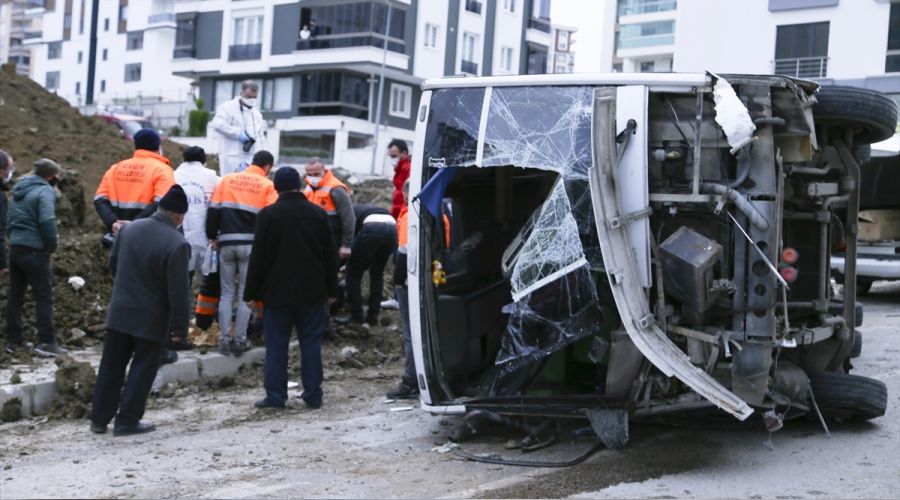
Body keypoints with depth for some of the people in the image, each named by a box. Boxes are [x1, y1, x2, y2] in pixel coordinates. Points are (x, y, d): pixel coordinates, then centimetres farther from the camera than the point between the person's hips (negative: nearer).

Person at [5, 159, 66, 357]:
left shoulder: (20, 190, 15)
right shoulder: (44, 191, -11)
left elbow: (9, 219, 17)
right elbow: (47, 221, -22)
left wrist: (13, 238, 15)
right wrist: (52, 245, -10)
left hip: (15, 248, 8)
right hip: (34, 250, -8)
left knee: (15, 295, 12)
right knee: (44, 296, -4)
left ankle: (13, 339, 17)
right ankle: (46, 342, -6)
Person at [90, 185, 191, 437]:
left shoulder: (129, 228, -1)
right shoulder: (177, 244, -21)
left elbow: (113, 263, 14)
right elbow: (178, 291, -20)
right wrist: (180, 326, -10)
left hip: (119, 311, 6)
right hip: (151, 318, -5)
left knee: (111, 366, 14)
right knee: (142, 368, 8)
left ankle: (99, 418, 21)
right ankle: (127, 421, 10)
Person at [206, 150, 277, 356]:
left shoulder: (227, 179, 9)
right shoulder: (267, 186, 1)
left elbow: (213, 210, 6)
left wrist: (212, 236, 14)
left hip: (227, 243, 2)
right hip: (251, 244, -2)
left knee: (227, 293, 10)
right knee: (245, 294, 6)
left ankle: (225, 339, 6)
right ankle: (239, 340, 5)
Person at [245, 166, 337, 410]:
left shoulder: (268, 215, -7)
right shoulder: (318, 214, 3)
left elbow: (258, 257, -6)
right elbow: (329, 255, 7)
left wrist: (251, 293, 0)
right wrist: (331, 290, 14)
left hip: (277, 292, -3)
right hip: (312, 292, 3)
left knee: (276, 344, 3)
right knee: (311, 342, 7)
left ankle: (275, 396, 3)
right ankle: (313, 395, 9)